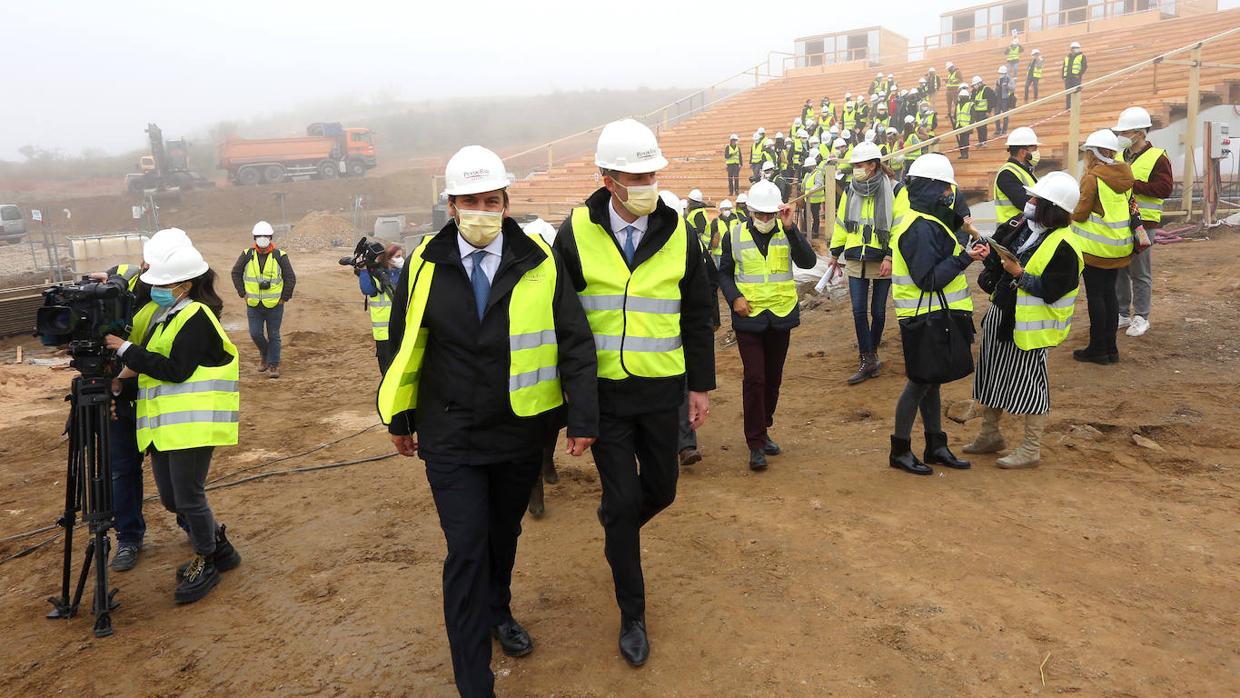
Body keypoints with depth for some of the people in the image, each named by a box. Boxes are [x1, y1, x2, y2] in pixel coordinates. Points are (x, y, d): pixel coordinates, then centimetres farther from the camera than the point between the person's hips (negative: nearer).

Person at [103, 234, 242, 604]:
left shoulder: (197, 317, -12)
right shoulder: (161, 315, 14)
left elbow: (175, 370, -20)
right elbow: (152, 371, 18)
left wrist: (127, 350, -18)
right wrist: (122, 386, 0)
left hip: (191, 424, -9)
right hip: (162, 425, 9)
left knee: (188, 498, -2)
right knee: (171, 499, 14)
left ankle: (206, 564, 18)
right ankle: (220, 548, 31)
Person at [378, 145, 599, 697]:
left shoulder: (539, 262, -7)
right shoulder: (425, 266, -5)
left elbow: (575, 342, -3)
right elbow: (403, 345, 6)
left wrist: (583, 418, -5)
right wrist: (399, 418, 11)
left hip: (521, 432, 1)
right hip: (450, 438, -1)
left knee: (505, 534, 20)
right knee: (466, 552, -4)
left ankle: (497, 611, 50)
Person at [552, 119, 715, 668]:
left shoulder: (678, 235, -2)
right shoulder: (577, 233, -8)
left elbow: (698, 315, 6)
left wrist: (702, 385, 6)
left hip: (661, 390, 3)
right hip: (603, 391, -2)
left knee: (660, 490, 12)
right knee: (623, 499, -1)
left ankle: (616, 526, 49)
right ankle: (632, 616, 18)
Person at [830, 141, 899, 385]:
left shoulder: (892, 190, -8)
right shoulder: (850, 190, 5)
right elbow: (842, 222, 14)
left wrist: (890, 256, -17)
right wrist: (836, 253, 16)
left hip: (881, 261, -3)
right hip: (855, 260, 3)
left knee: (877, 311, 8)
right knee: (859, 311, -2)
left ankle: (871, 354, 26)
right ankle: (868, 361, 4)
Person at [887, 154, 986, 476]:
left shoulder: (927, 222, 13)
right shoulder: (922, 228, -21)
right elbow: (928, 279, -25)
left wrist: (968, 252, 6)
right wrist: (965, 258, -24)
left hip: (933, 316, 10)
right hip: (924, 318, -10)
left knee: (930, 379, 16)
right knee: (921, 381, -1)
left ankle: (935, 446, 27)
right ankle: (900, 450, 11)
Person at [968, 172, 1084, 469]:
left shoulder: (1063, 247, -20)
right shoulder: (1022, 226, 5)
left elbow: (1050, 291, -23)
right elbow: (996, 249, 18)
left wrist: (1019, 275, -23)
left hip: (1030, 325, -9)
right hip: (1000, 316, 9)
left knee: (1028, 383, 1)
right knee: (990, 376, 18)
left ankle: (1031, 450, 15)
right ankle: (990, 435, 35)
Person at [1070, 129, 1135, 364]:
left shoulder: (1092, 178, -16)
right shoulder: (1124, 175, 6)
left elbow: (1080, 214, -15)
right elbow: (1127, 205, 15)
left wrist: (1070, 211, 6)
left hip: (1096, 247, -7)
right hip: (1119, 246, 7)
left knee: (1095, 296, 0)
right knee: (1109, 293, 13)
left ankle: (1098, 349, 5)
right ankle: (1111, 348, 18)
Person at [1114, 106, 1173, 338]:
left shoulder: (1157, 158, -8)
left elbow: (1165, 188, -17)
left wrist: (1133, 185, -22)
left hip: (1142, 224, -7)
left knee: (1140, 273, 0)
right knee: (1118, 270, 12)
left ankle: (1141, 318, 11)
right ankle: (1122, 314, 23)